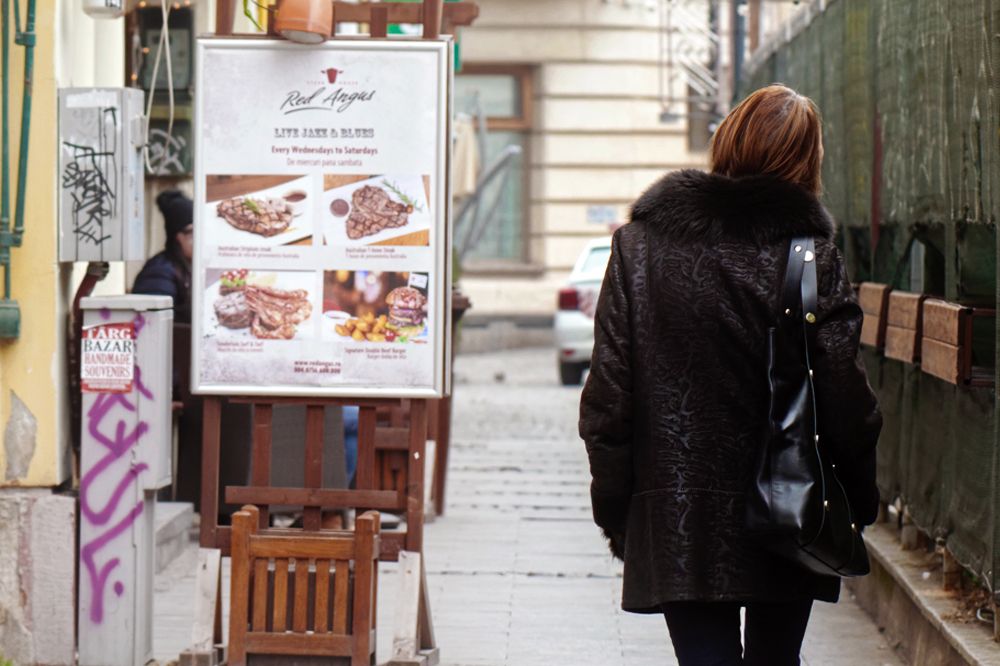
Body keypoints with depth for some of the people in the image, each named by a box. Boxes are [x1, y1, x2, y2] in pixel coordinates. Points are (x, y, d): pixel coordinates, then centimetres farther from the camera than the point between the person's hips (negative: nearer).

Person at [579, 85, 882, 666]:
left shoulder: (638, 246, -1)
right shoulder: (814, 254, -6)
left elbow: (608, 399, -1)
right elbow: (847, 399, -7)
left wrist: (613, 510, 7)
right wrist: (860, 503, 7)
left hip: (677, 525, 0)